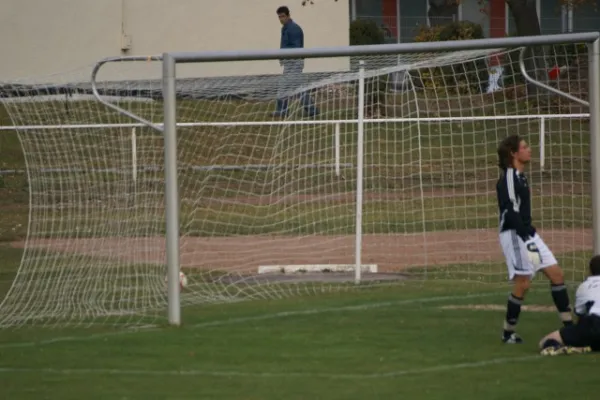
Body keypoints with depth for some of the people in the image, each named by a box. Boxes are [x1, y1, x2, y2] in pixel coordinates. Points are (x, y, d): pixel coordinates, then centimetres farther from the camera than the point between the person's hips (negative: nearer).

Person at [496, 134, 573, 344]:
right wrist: (526, 237, -27)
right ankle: (508, 333, 5)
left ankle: (569, 325, 8)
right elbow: (510, 211, -22)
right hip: (514, 235, -10)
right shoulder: (508, 178, -15)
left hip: (527, 234, 10)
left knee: (556, 274, 6)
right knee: (523, 284, -8)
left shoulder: (519, 177, 15)